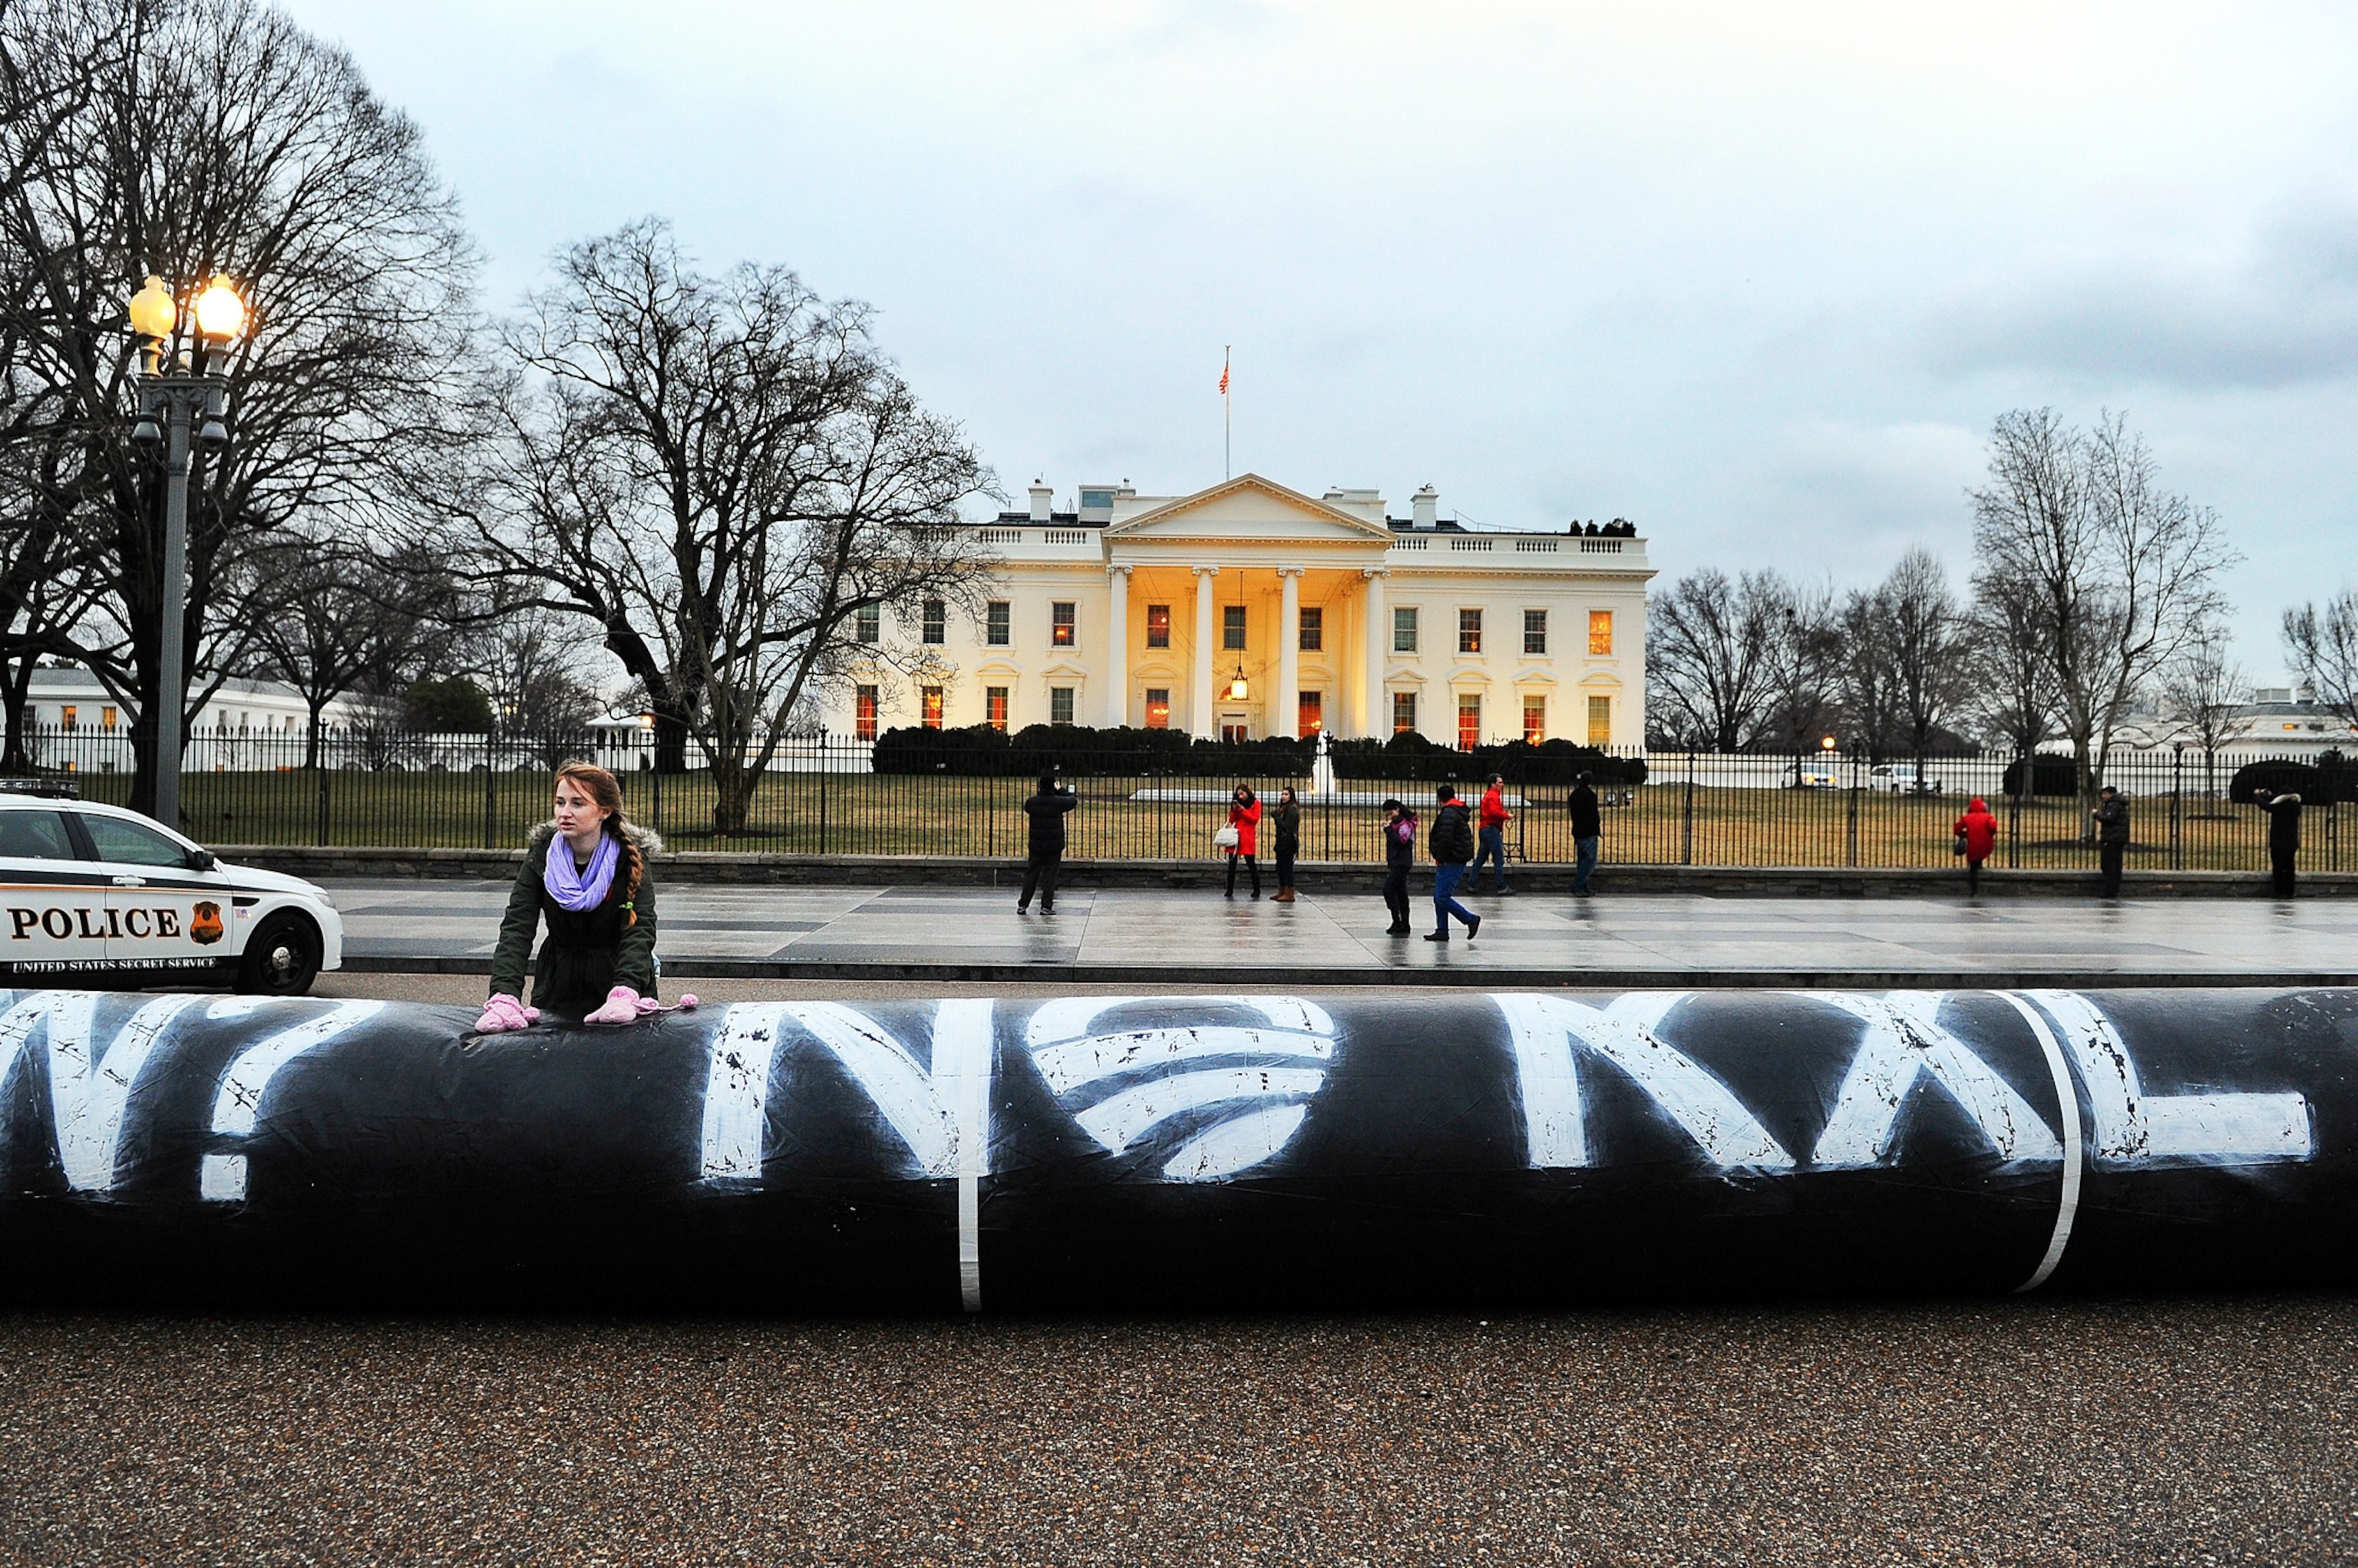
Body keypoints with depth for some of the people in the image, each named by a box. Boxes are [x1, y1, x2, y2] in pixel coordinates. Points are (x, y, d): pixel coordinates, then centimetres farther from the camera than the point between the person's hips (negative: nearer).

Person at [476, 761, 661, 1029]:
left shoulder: (630, 858, -12)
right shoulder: (541, 856, -6)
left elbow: (640, 930, -23)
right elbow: (516, 929, -15)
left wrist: (625, 995, -40)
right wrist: (504, 997, -31)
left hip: (619, 977, -2)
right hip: (558, 984, 2)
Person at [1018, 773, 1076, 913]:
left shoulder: (1031, 802, -5)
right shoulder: (1059, 802, -12)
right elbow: (1074, 799, 5)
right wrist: (1059, 790, 14)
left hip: (1035, 845, 2)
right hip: (1054, 846, -2)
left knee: (1031, 874, 10)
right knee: (1050, 875, 4)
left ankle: (1022, 905, 11)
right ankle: (1046, 906, 1)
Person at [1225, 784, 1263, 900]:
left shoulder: (1255, 804, 4)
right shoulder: (1237, 804, 17)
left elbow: (1255, 819, -6)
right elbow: (1231, 820, 15)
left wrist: (1242, 810, -9)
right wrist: (1234, 810, -3)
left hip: (1247, 837, -5)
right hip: (1235, 836, 5)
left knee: (1251, 863, -4)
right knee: (1232, 863, 3)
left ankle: (1257, 890, 4)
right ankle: (1230, 890, 6)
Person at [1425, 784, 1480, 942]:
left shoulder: (1449, 813, -13)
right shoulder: (1459, 813, 19)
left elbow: (1445, 838, -23)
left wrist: (1440, 859, -14)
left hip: (1450, 863, -10)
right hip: (1457, 862, 10)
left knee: (1442, 898, -10)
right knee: (1439, 898, 12)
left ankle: (1471, 919, -6)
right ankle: (1442, 932, 12)